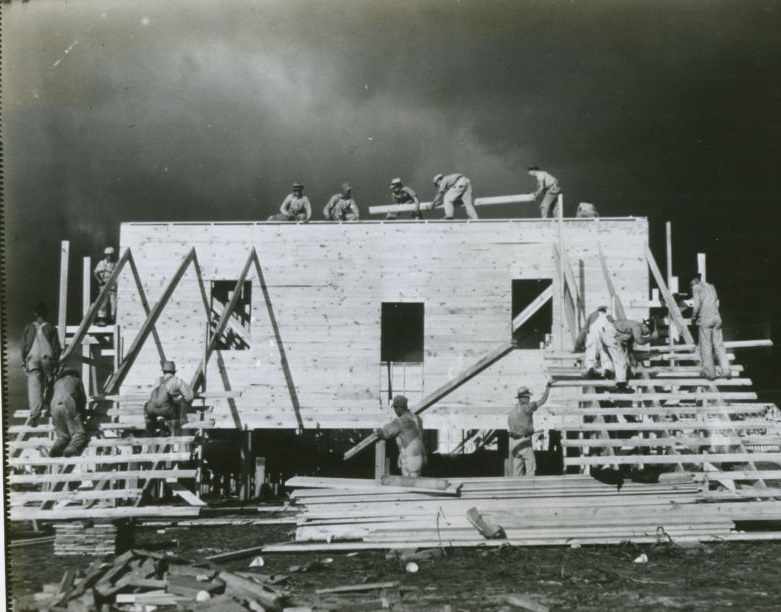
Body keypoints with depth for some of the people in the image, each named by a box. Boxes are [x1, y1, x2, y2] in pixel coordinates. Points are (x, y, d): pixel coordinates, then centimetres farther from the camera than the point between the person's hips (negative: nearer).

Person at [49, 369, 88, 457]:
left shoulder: (57, 382, 37)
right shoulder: (77, 380, 28)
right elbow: (83, 398, 26)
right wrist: (81, 411, 41)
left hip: (55, 406, 4)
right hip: (69, 405, -4)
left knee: (62, 436, 13)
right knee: (79, 433, -6)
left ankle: (56, 448, -14)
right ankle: (72, 448, -31)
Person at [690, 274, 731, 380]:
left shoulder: (696, 287, 0)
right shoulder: (711, 287, 20)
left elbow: (697, 305, -11)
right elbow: (716, 303, 20)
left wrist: (693, 318, 3)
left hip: (705, 319, -6)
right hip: (716, 317, 6)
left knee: (706, 347, 1)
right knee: (719, 345, 9)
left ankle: (710, 373, 3)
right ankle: (726, 370, 3)